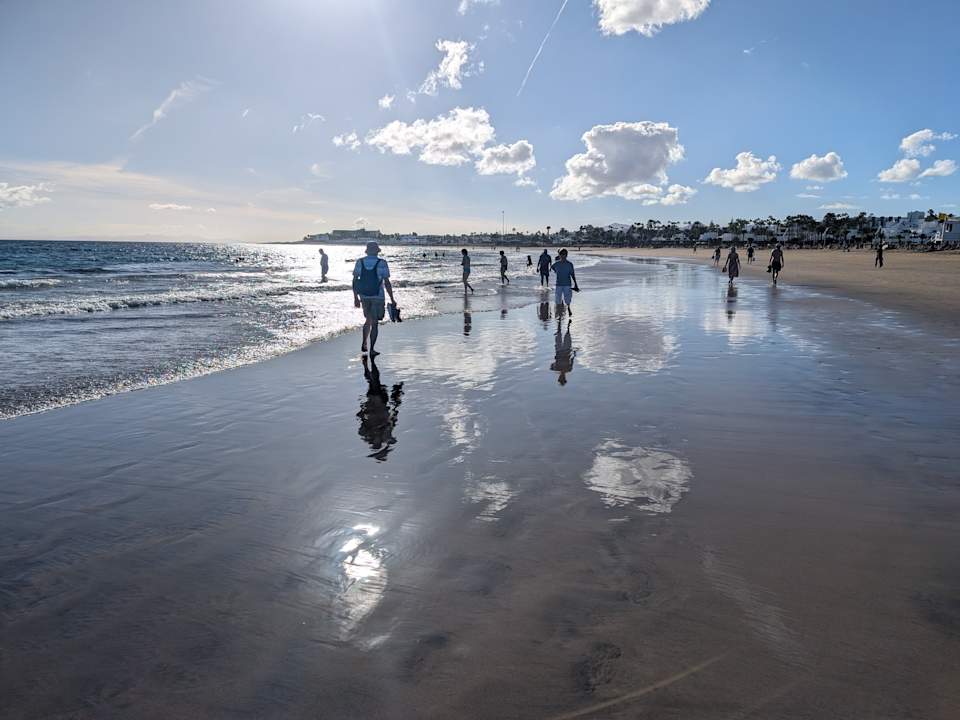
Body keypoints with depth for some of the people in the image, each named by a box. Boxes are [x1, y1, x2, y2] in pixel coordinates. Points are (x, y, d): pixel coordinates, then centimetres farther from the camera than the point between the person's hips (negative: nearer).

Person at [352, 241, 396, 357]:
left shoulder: (360, 262, 1)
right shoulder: (382, 263, -8)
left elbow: (355, 281, 1)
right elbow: (387, 283, -9)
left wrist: (356, 297, 8)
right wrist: (392, 299, -3)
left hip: (364, 296, 3)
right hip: (377, 297, -3)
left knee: (368, 320, 22)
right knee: (375, 323, 4)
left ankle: (364, 344, 13)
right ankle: (371, 350, 4)